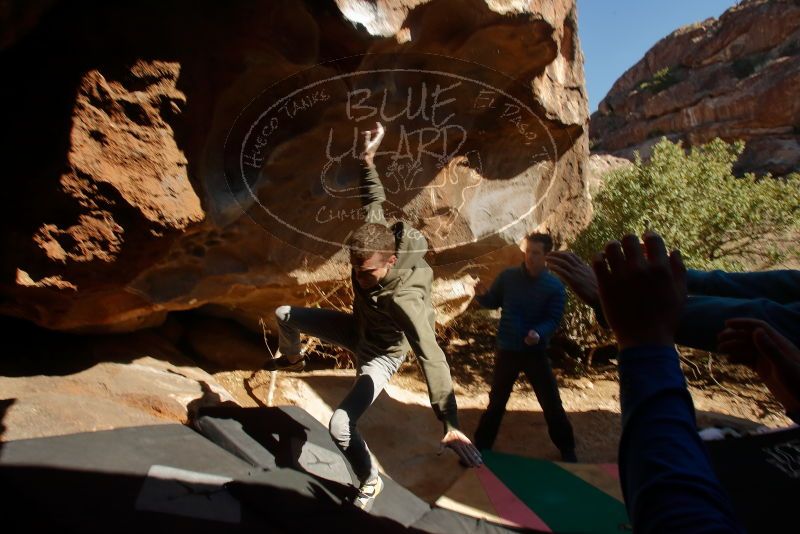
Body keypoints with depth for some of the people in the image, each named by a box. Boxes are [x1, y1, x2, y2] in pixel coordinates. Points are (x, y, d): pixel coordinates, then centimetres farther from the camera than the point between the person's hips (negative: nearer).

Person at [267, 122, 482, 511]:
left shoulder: (405, 299, -45)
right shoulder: (372, 239, -28)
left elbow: (431, 359, -48)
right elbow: (374, 200, -7)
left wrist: (450, 424, -50)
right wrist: (368, 160, -4)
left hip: (381, 354, -7)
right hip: (358, 328, 7)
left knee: (340, 425, -20)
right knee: (284, 315, 11)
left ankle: (370, 483, 12)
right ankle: (292, 359, 47)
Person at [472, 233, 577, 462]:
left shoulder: (555, 286, -8)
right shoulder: (508, 276, -4)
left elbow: (553, 320, -10)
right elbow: (493, 302, 5)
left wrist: (539, 333, -31)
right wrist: (482, 295, -18)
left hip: (536, 351, -1)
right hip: (507, 350, 1)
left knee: (551, 402, 10)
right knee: (497, 401, 12)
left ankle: (567, 449, 30)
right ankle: (481, 445, 26)